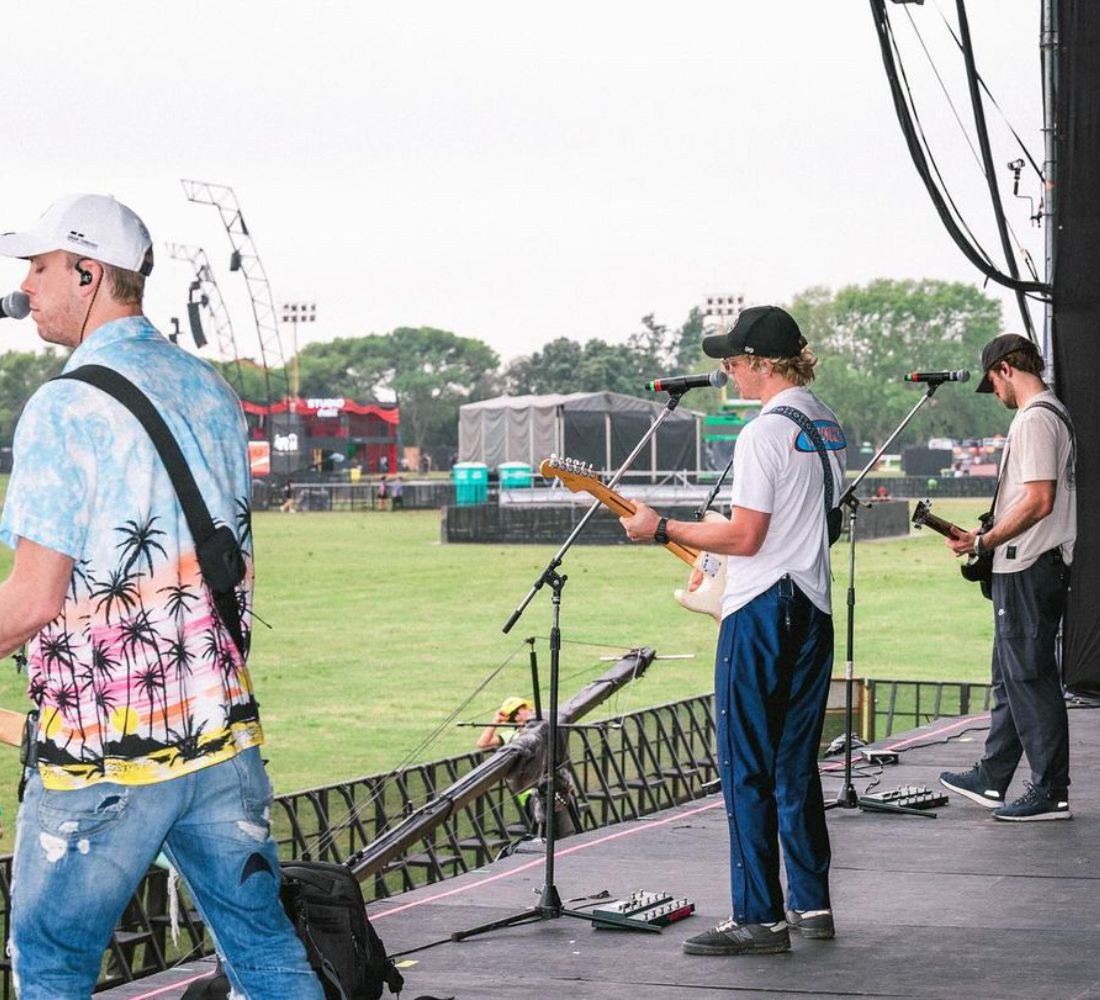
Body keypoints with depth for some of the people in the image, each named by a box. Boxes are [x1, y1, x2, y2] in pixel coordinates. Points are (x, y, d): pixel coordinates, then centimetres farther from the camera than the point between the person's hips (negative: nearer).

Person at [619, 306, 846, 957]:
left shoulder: (766, 433, -16)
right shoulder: (829, 426, 12)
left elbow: (744, 537, -18)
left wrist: (662, 529, -8)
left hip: (762, 611, -9)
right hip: (814, 607, 9)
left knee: (748, 769, -4)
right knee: (796, 764, 15)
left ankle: (759, 919, -3)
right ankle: (811, 904, 19)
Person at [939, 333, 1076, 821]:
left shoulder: (1034, 419, -16)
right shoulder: (1054, 413, 17)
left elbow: (1039, 500, -24)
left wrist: (984, 542, -17)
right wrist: (988, 537, 17)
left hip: (1028, 568, -11)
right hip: (1030, 566, 11)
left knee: (1030, 676, -6)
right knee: (1011, 675, 16)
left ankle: (1051, 791, -2)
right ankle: (991, 780, 24)